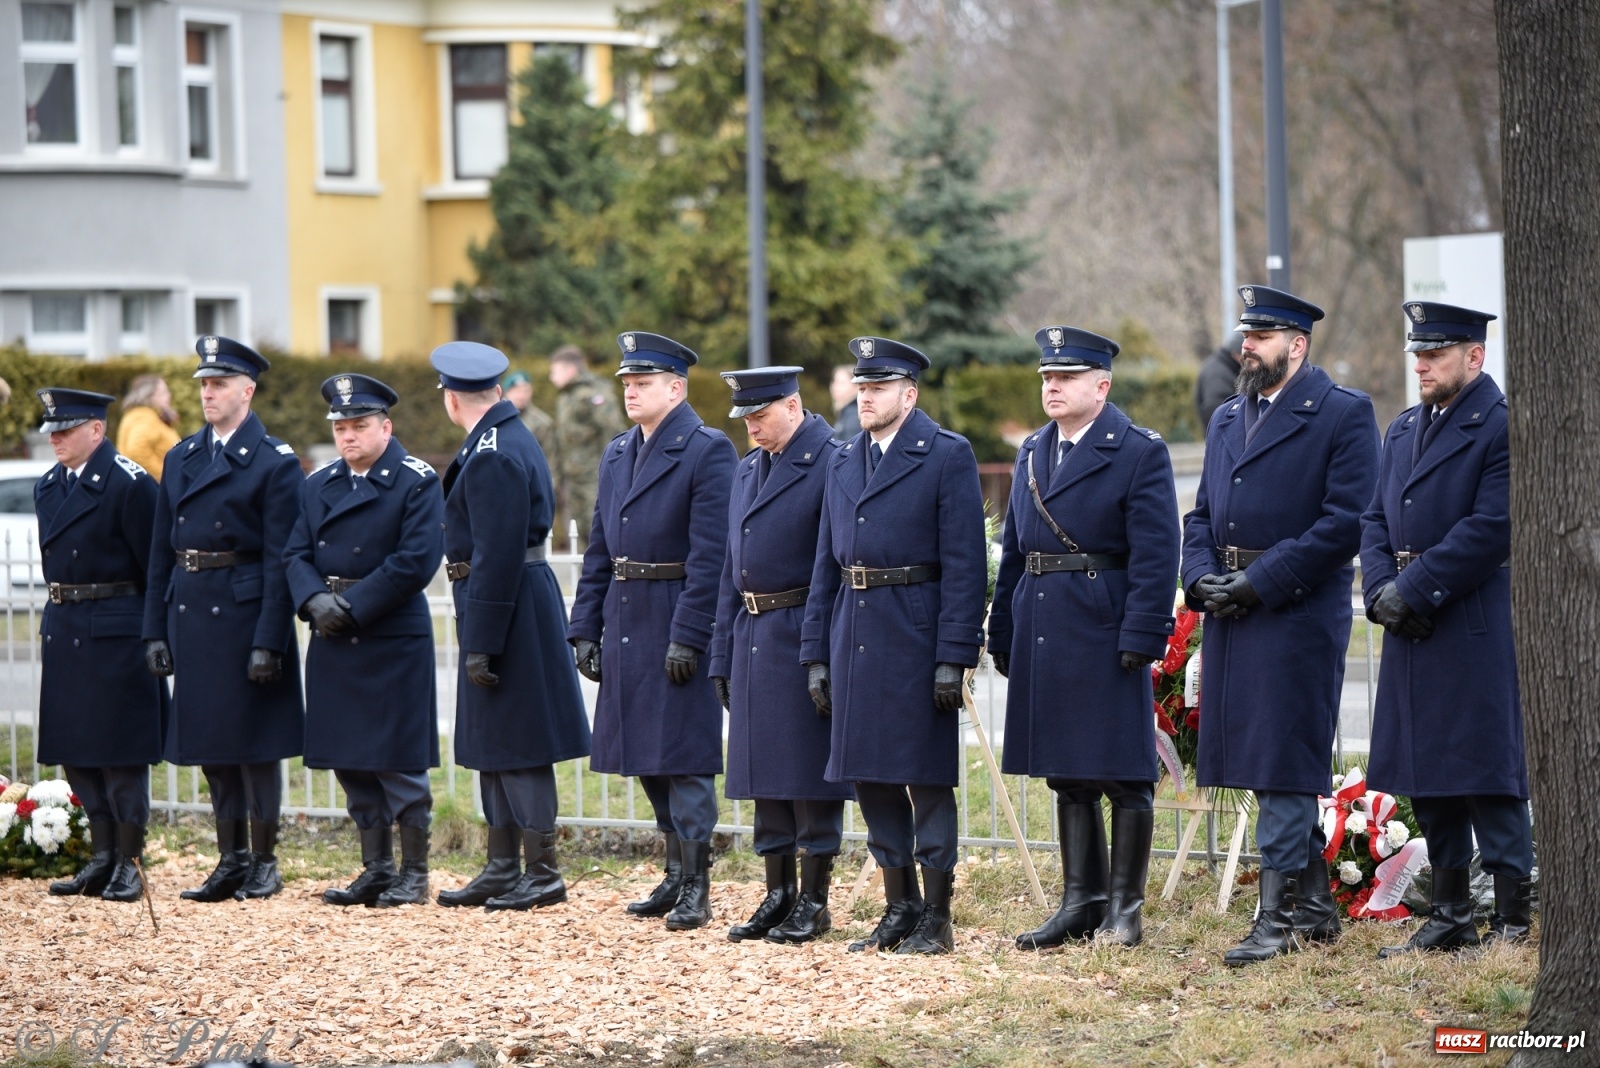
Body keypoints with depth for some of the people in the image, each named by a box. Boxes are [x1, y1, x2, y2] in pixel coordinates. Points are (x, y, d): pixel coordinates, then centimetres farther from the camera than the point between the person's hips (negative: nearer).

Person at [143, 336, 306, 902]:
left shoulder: (275, 462, -6)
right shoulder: (181, 458, 12)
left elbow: (280, 559, -10)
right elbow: (161, 551, 13)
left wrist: (268, 642, -16)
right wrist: (155, 630, 8)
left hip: (244, 611, -6)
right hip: (190, 612, 6)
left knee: (254, 741, -1)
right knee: (210, 745, 9)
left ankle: (264, 861, 8)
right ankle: (231, 861, 16)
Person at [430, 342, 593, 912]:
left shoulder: (492, 456, -19)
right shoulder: (511, 438, 13)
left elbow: (496, 556, -22)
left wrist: (481, 645, -21)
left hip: (509, 607, -10)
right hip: (517, 603, 10)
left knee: (516, 745, -5)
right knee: (494, 745, 15)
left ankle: (544, 874, 0)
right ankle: (502, 870, 21)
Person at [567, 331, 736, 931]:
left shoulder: (707, 452, -10)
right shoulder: (617, 455, 14)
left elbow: (710, 554, -15)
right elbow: (599, 550, 16)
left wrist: (688, 636, -19)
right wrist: (585, 629, 9)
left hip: (680, 625, -8)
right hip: (626, 627, 8)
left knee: (684, 754, -6)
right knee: (647, 757, 11)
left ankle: (696, 888, -2)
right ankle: (677, 873, 21)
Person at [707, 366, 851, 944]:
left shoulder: (830, 465, -11)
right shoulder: (748, 470, 15)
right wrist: (723, 656, 15)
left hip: (805, 642, -8)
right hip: (754, 639, 8)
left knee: (810, 772, -2)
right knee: (764, 772, 10)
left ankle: (814, 902, 5)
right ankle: (778, 896, 17)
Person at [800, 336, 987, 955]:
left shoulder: (947, 457, -5)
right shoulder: (844, 462, 14)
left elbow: (965, 565, -10)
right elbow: (827, 564, 16)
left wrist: (954, 658, -16)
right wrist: (816, 654, 10)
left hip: (916, 639, -6)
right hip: (854, 641, 6)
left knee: (926, 778, -2)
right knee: (869, 777, 9)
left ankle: (935, 919, 4)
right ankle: (899, 909, 19)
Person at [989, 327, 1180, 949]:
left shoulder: (1139, 453, -6)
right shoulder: (1032, 453, 15)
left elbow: (1156, 556, -11)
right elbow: (1013, 552, 17)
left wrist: (1141, 638, -18)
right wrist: (1002, 636, 13)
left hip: (1105, 634, -7)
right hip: (1043, 635, 7)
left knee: (1123, 775, -1)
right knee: (1066, 774, 11)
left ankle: (1124, 908, 6)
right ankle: (1081, 902, 18)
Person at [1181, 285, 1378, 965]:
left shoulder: (1344, 416, -5)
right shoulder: (1227, 420, 18)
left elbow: (1346, 521, -13)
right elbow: (1201, 517, 20)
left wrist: (1261, 582, -16)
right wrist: (1202, 577, -1)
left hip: (1298, 615, -8)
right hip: (1230, 617, 8)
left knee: (1283, 766, -9)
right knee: (1268, 766, 11)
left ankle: (1277, 917, -7)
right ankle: (1314, 907, 21)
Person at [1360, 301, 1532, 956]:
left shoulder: (1503, 428, -10)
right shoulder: (1404, 429, 16)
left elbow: (1491, 528, -18)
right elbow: (1376, 519, 15)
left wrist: (1412, 590, -16)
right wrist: (1381, 591, -3)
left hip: (1477, 629, -8)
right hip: (1413, 634, 8)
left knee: (1486, 774, -7)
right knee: (1426, 779, 11)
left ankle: (1513, 921, -2)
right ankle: (1450, 918, 19)